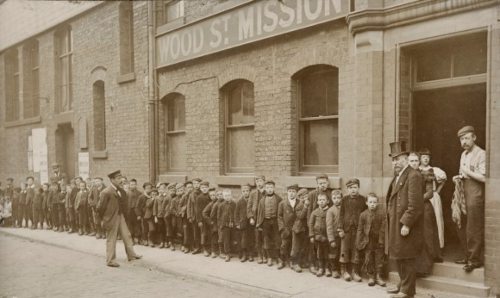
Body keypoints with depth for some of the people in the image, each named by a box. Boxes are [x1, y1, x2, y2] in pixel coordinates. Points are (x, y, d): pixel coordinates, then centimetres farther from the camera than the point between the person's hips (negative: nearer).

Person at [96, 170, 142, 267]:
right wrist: (104, 218, -4)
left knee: (127, 235, 13)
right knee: (111, 239, 3)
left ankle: (131, 255, 25)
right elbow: (100, 207, -13)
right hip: (111, 218, -7)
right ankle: (110, 260, 15)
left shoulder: (121, 190, 4)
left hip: (120, 216, 7)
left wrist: (123, 213, 10)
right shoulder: (106, 192, -19)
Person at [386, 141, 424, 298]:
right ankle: (402, 285, 34)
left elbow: (415, 205, -21)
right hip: (395, 225, 9)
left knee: (407, 259, 2)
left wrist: (406, 224, -22)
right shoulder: (397, 176, 15)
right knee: (399, 258, 19)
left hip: (406, 226, -9)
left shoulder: (413, 176, -15)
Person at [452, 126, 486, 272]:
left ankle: (475, 260, 9)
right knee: (462, 227, 13)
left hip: (475, 194, -8)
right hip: (463, 193, 9)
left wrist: (467, 172, -15)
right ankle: (468, 256, 26)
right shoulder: (463, 154, 16)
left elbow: (484, 177, -18)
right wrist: (459, 177, 6)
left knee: (474, 229, -2)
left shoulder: (481, 154, -10)